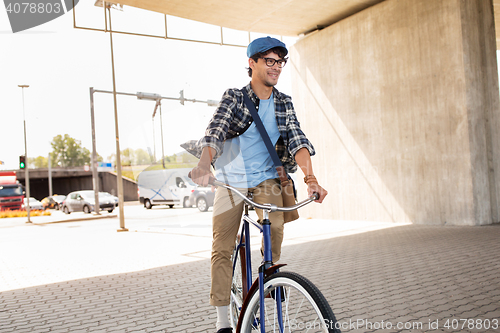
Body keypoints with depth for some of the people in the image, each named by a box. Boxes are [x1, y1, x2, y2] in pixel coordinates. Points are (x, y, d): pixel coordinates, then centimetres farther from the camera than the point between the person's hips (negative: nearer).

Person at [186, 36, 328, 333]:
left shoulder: (284, 104, 4)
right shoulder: (234, 98, -5)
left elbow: (297, 140, -8)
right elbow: (215, 130, -21)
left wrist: (311, 178, -25)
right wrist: (204, 164, -42)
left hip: (266, 178, 2)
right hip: (231, 180, -1)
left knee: (274, 225, -26)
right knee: (222, 249, -7)